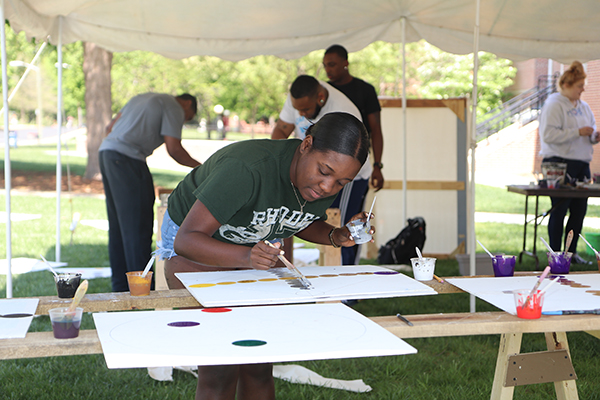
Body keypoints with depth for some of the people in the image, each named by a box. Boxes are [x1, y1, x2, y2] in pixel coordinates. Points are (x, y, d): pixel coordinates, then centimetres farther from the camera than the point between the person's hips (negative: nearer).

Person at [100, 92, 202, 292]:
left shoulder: (144, 98, 28)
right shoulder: (174, 108, 2)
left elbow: (111, 127, 27)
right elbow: (173, 148, -7)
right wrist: (199, 167, 6)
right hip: (127, 158, -9)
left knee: (118, 225, 12)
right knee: (137, 225, -7)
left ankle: (121, 287, 16)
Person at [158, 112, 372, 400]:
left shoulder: (330, 182, -16)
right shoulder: (248, 168, -38)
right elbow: (187, 240, -37)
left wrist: (336, 236, -14)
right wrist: (245, 257, -52)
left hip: (256, 247, 6)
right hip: (196, 244, -5)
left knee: (259, 367, 0)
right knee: (219, 373, -15)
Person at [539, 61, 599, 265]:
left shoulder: (583, 106, 18)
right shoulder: (554, 104, -7)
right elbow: (549, 135, -18)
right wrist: (578, 132, -19)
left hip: (581, 164, 8)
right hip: (560, 162, -8)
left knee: (579, 210, 7)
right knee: (559, 210, -5)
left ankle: (571, 252, 17)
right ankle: (555, 254, 2)